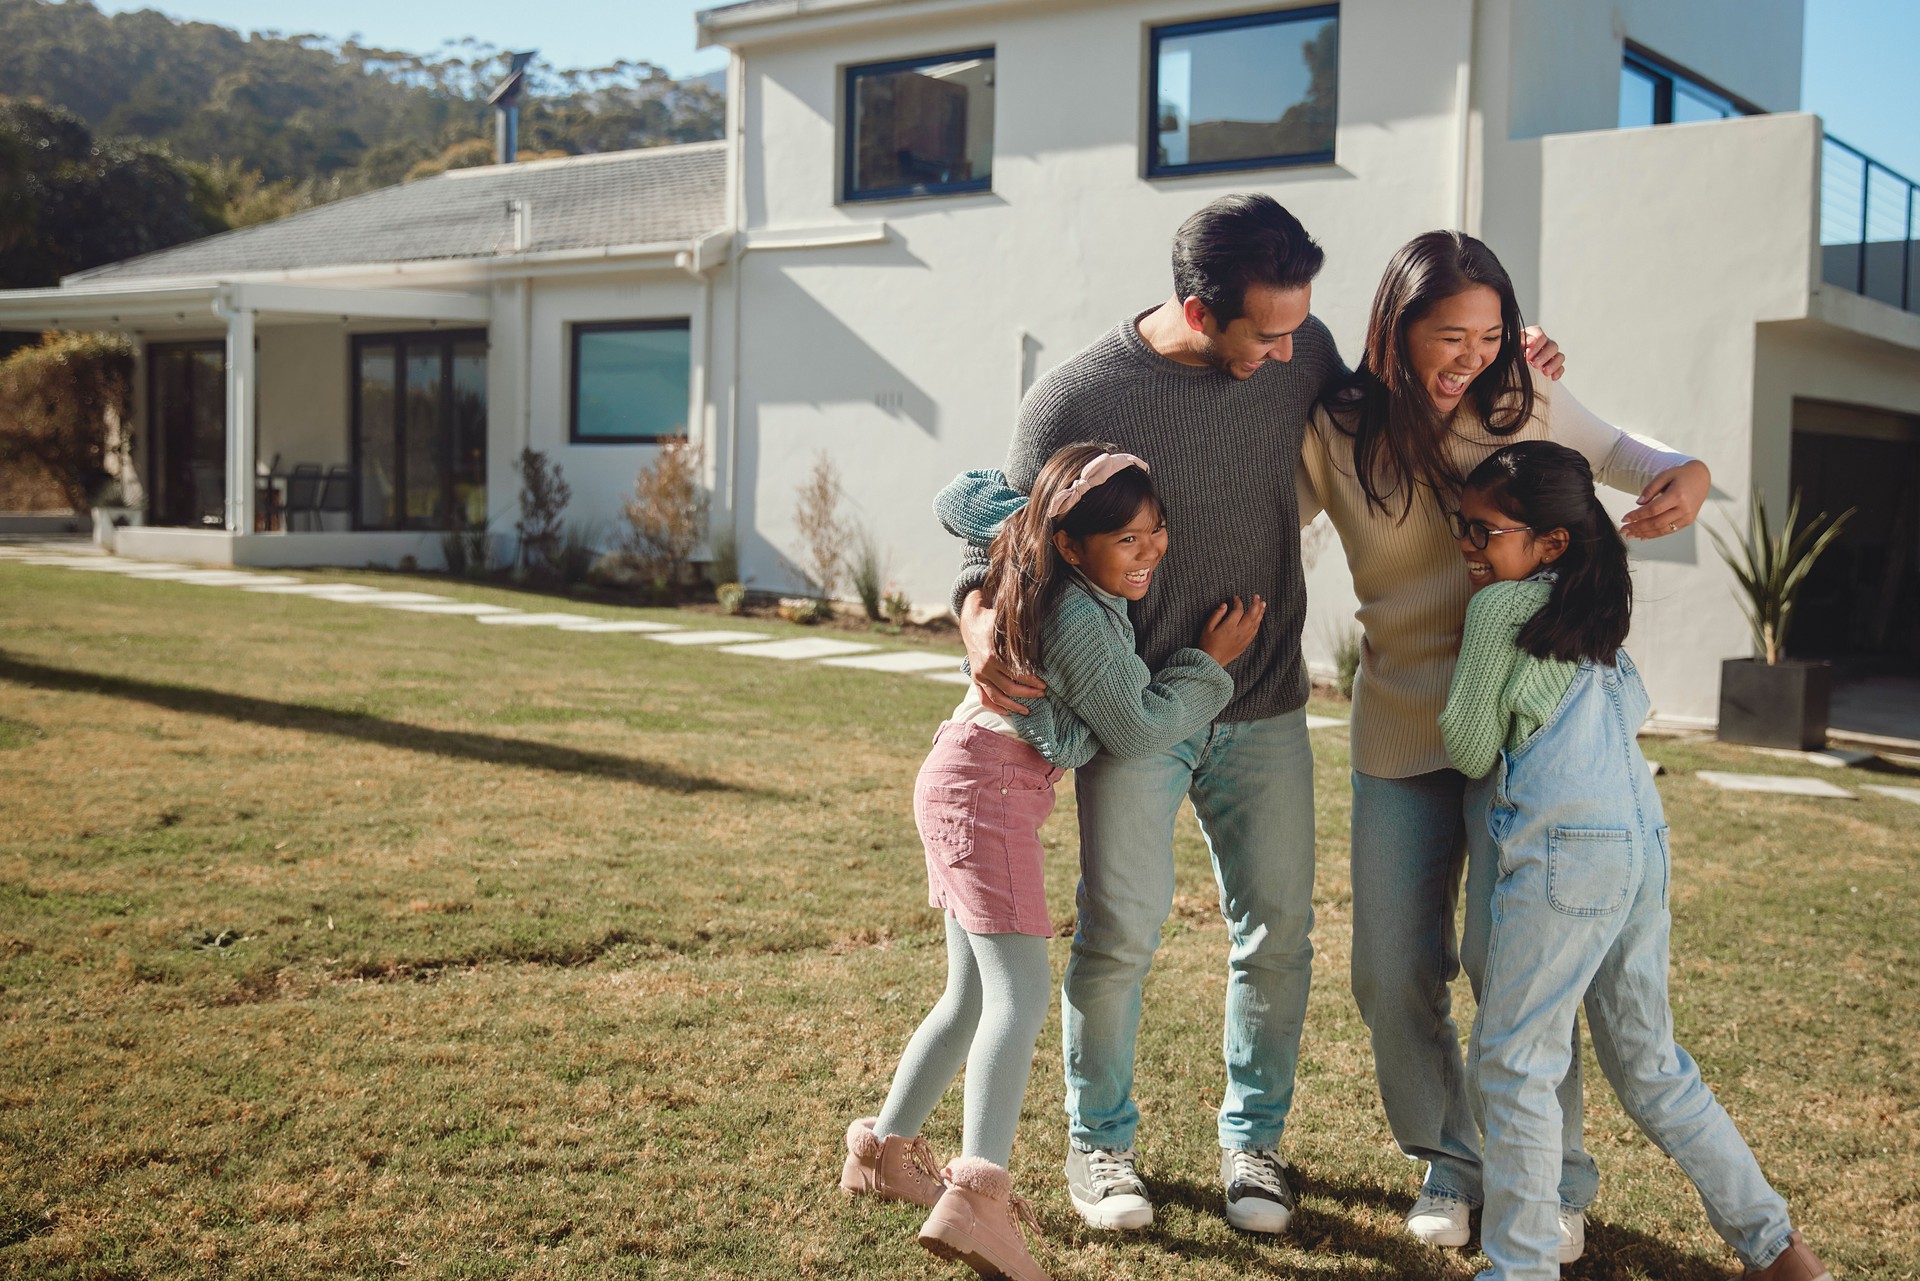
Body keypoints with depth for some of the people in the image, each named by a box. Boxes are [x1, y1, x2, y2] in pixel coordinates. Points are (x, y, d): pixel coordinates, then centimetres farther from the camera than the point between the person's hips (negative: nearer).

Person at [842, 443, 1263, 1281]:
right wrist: (1209, 662, 1)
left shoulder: (1054, 585, 7)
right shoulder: (1083, 621, -20)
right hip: (988, 790, -10)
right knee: (1019, 992, -18)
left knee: (974, 997, 17)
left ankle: (885, 1150, 27)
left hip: (964, 783, 10)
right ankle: (977, 1197, -29)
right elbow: (1137, 729, -8)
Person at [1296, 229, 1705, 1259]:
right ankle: (1448, 1163, 28)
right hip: (1399, 734, 2)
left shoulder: (1524, 402, -4)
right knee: (1392, 973, 4)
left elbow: (1613, 452, 13)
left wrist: (1683, 473, -7)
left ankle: (1553, 1179, 12)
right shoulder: (1335, 432, -5)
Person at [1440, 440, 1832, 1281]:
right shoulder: (1589, 615, 19)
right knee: (1647, 1062, 17)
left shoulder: (1498, 606, -4)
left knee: (1512, 1059, -2)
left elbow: (1469, 750, -1)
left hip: (1566, 850, -9)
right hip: (1641, 842, 9)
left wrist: (1471, 615, 11)